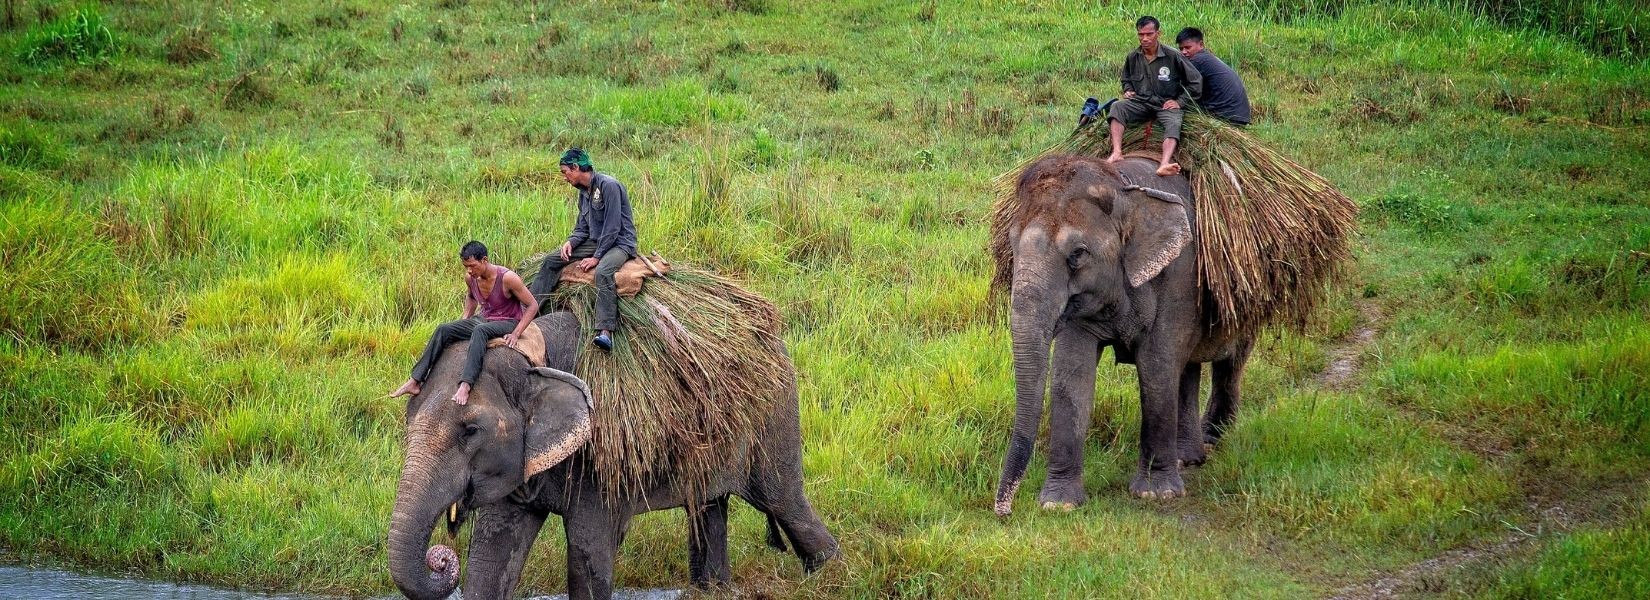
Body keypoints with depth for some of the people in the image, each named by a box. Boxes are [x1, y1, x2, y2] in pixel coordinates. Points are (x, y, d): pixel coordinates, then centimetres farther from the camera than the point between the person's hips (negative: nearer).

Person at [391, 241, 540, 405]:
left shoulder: (507, 278, -22)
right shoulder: (471, 278, -2)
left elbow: (533, 305, -16)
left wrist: (516, 334, -22)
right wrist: (465, 322, 12)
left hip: (508, 322, -7)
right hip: (484, 318, 7)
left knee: (480, 330, -39)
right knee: (443, 330, -14)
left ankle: (465, 385, -51)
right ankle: (415, 382, -19)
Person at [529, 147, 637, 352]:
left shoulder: (609, 186, -17)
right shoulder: (584, 192, 12)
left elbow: (612, 227, -20)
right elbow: (582, 228, 16)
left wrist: (597, 257, -21)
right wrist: (570, 242, -6)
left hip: (619, 243, -9)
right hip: (595, 241, 9)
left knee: (603, 271, -39)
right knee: (551, 261, 0)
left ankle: (606, 332, -51)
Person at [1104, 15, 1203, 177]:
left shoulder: (1172, 56, -8)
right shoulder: (1133, 57, 4)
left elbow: (1195, 81, -1)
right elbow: (1126, 79, 27)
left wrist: (1180, 102, -6)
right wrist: (1128, 90, 5)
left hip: (1166, 104, -3)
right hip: (1141, 102, 3)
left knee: (1173, 123, -35)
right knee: (1117, 107, -24)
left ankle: (1164, 164, -60)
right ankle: (1116, 153, -39)